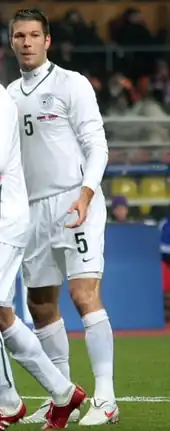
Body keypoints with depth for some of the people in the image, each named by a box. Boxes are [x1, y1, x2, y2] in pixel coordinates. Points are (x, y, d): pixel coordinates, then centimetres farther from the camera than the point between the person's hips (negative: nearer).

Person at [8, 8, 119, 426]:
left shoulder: (71, 84, -3)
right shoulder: (10, 95, 14)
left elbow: (96, 145, -6)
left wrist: (85, 195, -19)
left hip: (75, 203, -6)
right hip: (33, 208, 6)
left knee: (85, 295, -16)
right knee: (40, 306, 6)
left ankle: (105, 399, -18)